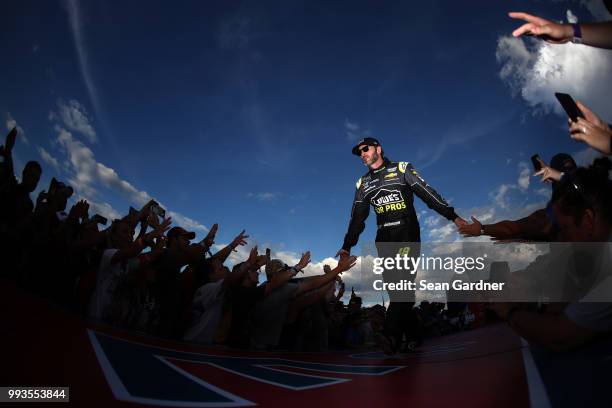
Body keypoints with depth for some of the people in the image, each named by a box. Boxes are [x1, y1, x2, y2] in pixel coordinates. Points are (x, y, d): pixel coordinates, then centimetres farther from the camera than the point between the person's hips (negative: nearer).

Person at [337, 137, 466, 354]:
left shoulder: (402, 169, 6)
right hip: (384, 238, 5)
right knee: (393, 285, -1)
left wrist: (453, 216, -6)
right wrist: (347, 246, 10)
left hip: (407, 232, -4)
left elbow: (427, 193, 0)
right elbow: (357, 217, 17)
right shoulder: (363, 183, 17)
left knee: (403, 280, -20)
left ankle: (392, 335, -28)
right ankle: (414, 335, 10)